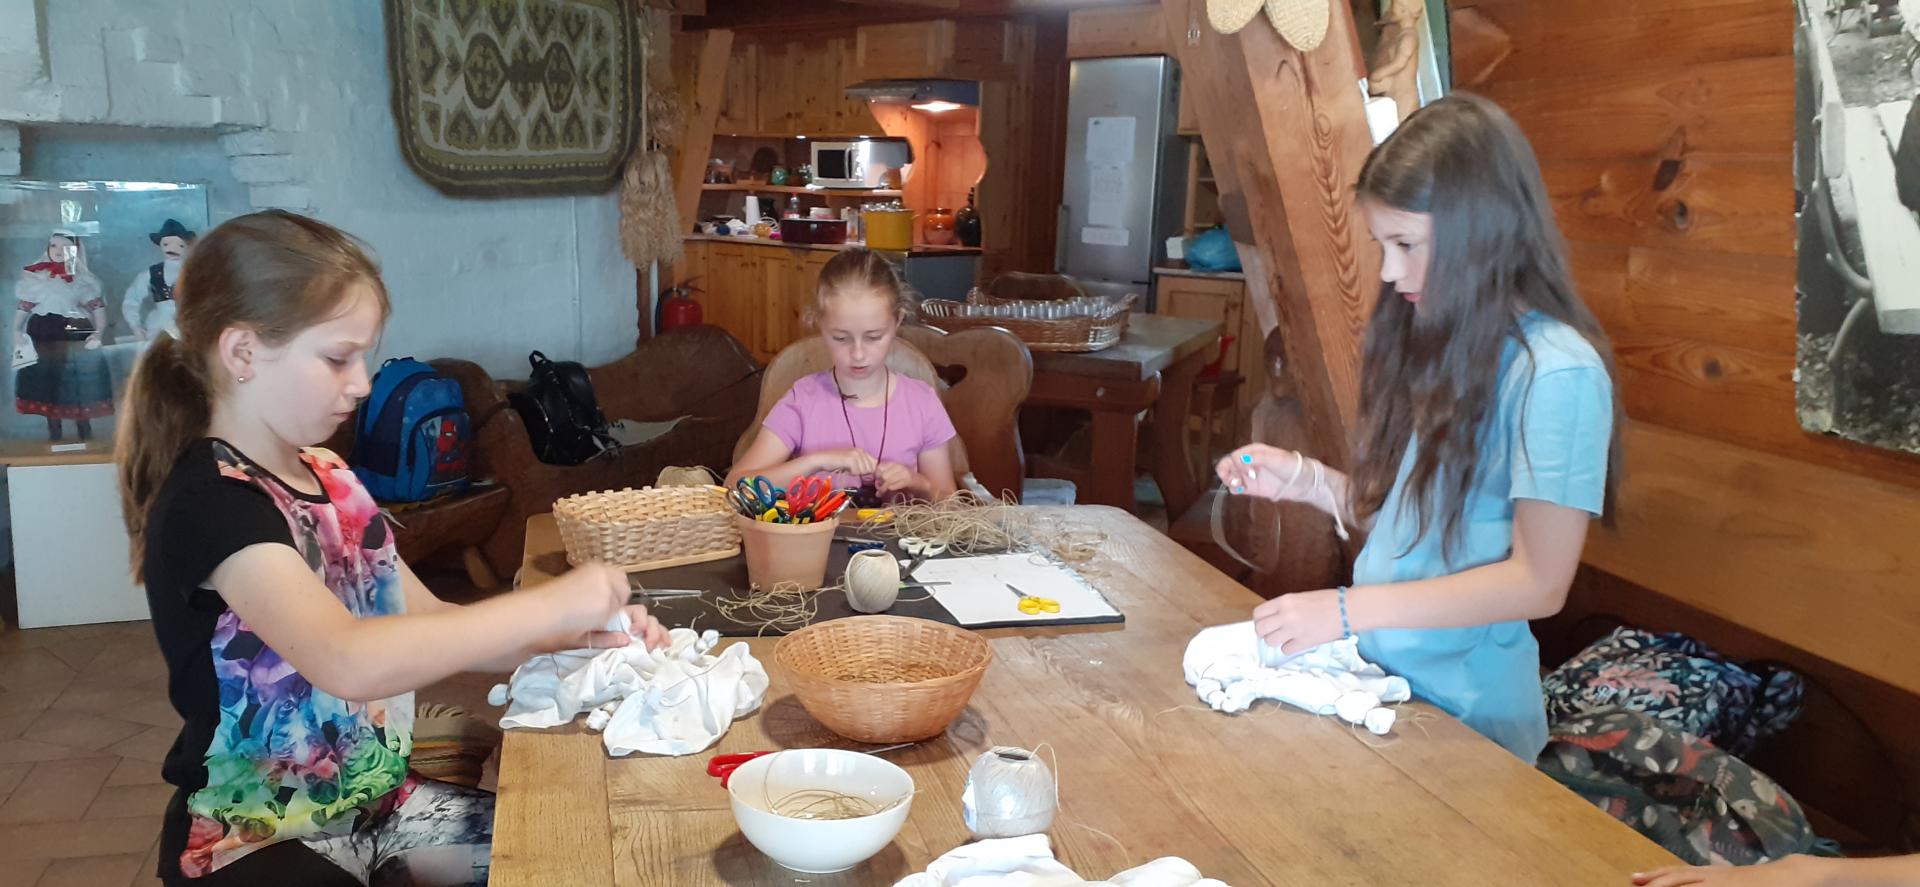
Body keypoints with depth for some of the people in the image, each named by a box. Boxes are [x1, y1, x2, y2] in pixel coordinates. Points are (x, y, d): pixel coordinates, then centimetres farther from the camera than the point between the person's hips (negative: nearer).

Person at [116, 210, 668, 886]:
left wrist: (580, 634, -7)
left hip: (374, 800, 8)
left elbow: (427, 623, 9)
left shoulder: (328, 477, 8)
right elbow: (348, 661, -35)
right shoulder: (210, 503, -20)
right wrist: (552, 606, -28)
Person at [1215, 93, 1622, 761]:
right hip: (1373, 677, 6)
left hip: (1462, 713, -6)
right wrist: (1303, 479, -3)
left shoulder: (1557, 372, -17)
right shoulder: (1434, 343, 6)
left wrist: (1350, 608, -21)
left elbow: (1539, 583, -18)